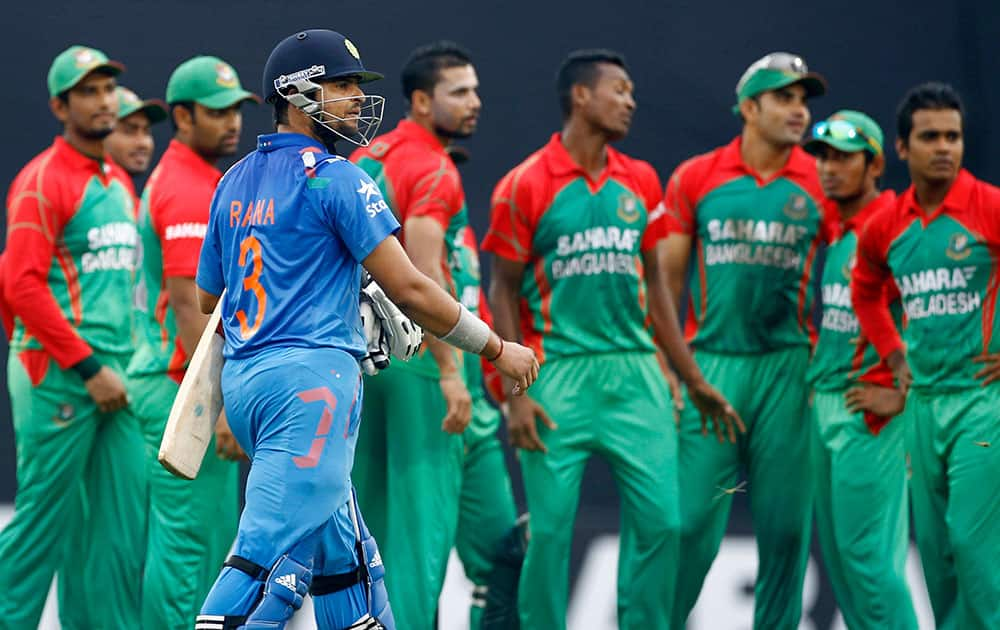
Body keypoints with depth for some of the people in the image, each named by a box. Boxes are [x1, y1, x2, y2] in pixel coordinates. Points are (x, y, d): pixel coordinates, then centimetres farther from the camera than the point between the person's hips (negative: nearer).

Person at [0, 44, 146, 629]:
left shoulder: (120, 182, 18)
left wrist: (128, 365, 13)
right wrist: (89, 367, -16)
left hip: (112, 376, 8)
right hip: (59, 376, -8)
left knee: (126, 517, 5)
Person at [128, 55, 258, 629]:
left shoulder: (178, 180, 17)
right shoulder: (189, 193, -15)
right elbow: (189, 307, -21)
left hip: (195, 383, 11)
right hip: (185, 387, -11)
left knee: (216, 537, 14)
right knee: (188, 539, -8)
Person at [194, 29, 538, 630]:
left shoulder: (234, 182, 15)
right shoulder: (336, 179, -7)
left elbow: (209, 298, 23)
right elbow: (408, 288, -10)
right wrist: (497, 348, 0)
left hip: (242, 379, 9)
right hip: (311, 377, -9)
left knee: (344, 559, 17)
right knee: (273, 556, -14)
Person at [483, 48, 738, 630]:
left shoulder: (640, 182, 11)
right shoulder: (525, 187, -3)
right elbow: (504, 292, -1)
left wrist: (693, 379, 16)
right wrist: (516, 394, -8)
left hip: (634, 373, 4)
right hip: (559, 377, -4)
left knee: (660, 521, -1)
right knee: (550, 532, -3)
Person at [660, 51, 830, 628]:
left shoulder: (822, 186, 4)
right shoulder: (695, 180, 4)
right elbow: (668, 281, 8)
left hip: (788, 367, 1)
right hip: (710, 364, -1)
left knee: (785, 527, 2)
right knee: (691, 523, -5)